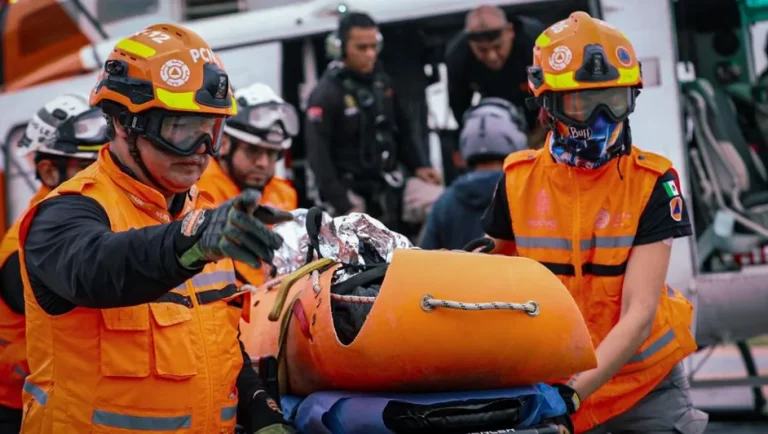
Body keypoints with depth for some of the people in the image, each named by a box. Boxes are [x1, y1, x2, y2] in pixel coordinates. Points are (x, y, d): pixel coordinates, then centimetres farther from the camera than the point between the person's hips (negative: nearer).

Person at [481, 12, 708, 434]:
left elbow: (639, 313, -17)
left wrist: (576, 391, -29)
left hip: (647, 385, -1)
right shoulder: (518, 181, -5)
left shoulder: (652, 183, -11)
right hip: (547, 382, 1)